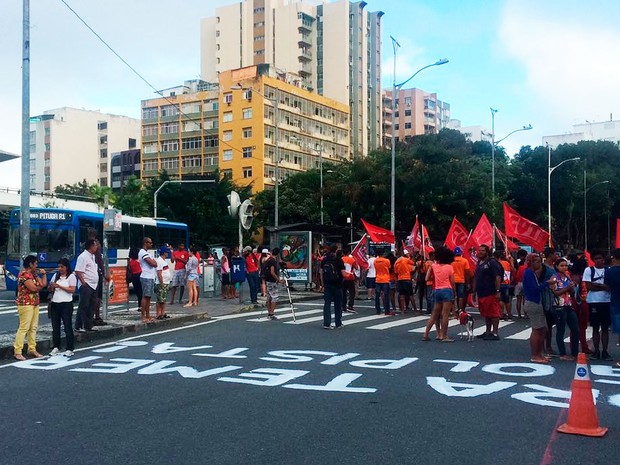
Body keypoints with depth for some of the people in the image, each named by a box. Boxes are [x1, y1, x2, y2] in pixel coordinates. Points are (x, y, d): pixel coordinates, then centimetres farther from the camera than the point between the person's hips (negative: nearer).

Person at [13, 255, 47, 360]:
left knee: (33, 327, 10)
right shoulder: (24, 274, -13)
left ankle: (32, 349, 16)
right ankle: (17, 352, -7)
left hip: (35, 303, 9)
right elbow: (33, 288, -20)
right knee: (24, 328, -9)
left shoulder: (33, 274, 17)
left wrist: (44, 274, 6)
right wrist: (40, 285, -2)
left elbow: (43, 284, 16)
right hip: (25, 304, -9)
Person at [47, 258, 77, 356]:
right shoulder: (55, 276, 15)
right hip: (54, 304, 6)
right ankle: (56, 347, 18)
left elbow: (72, 290, -11)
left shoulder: (71, 276, -2)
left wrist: (59, 286, -16)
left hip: (66, 304, -6)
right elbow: (49, 289, 16)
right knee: (55, 327, 9)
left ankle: (70, 349, 1)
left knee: (67, 327, -3)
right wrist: (51, 286, -7)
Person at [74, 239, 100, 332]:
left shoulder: (92, 256, 16)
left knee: (92, 307, 13)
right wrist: (83, 283, -22)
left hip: (93, 286, 10)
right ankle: (78, 326, 1)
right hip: (86, 286, -10)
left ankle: (88, 326, 20)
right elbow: (78, 272, -19)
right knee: (83, 306, -5)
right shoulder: (83, 257, -13)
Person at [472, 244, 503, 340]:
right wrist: (474, 292, 21)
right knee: (486, 314, 14)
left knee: (494, 313, -5)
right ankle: (488, 332, 23)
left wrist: (497, 291, -19)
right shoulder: (479, 263, 17)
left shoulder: (492, 262, -8)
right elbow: (476, 278, 23)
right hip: (481, 293, 8)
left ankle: (495, 333, -2)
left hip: (491, 293, -8)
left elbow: (498, 277, -14)